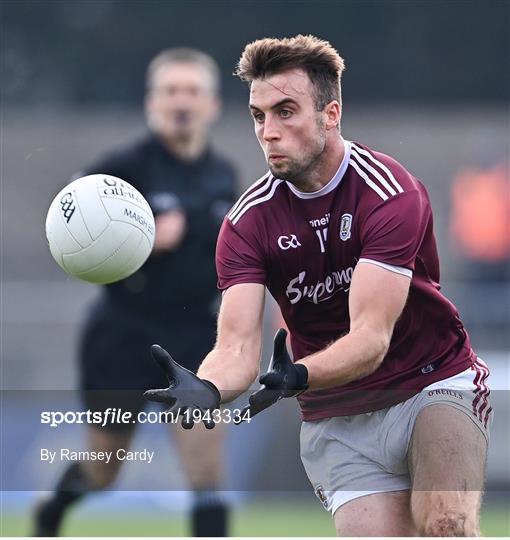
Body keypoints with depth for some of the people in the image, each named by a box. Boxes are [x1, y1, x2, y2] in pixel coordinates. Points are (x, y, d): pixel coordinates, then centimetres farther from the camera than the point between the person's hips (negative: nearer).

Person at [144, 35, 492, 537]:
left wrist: (299, 377, -44)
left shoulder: (389, 190, -17)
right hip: (338, 418, 3)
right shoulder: (247, 222, -5)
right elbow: (237, 348, -15)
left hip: (435, 383, -3)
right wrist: (204, 389, -39)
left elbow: (371, 336, -24)